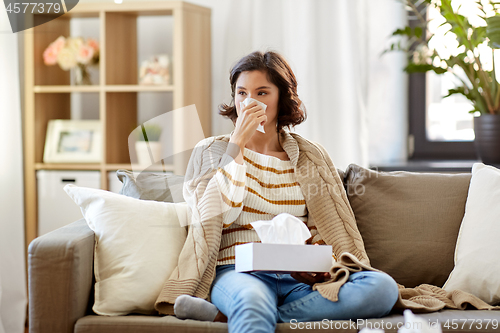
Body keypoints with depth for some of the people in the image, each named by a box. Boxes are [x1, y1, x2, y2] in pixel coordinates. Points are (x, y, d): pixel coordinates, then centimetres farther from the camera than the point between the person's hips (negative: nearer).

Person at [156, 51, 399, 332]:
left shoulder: (311, 157, 17)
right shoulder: (212, 151, 12)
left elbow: (323, 234, 16)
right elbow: (218, 215, -6)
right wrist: (237, 143, -6)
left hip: (299, 279, 4)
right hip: (238, 272, -4)